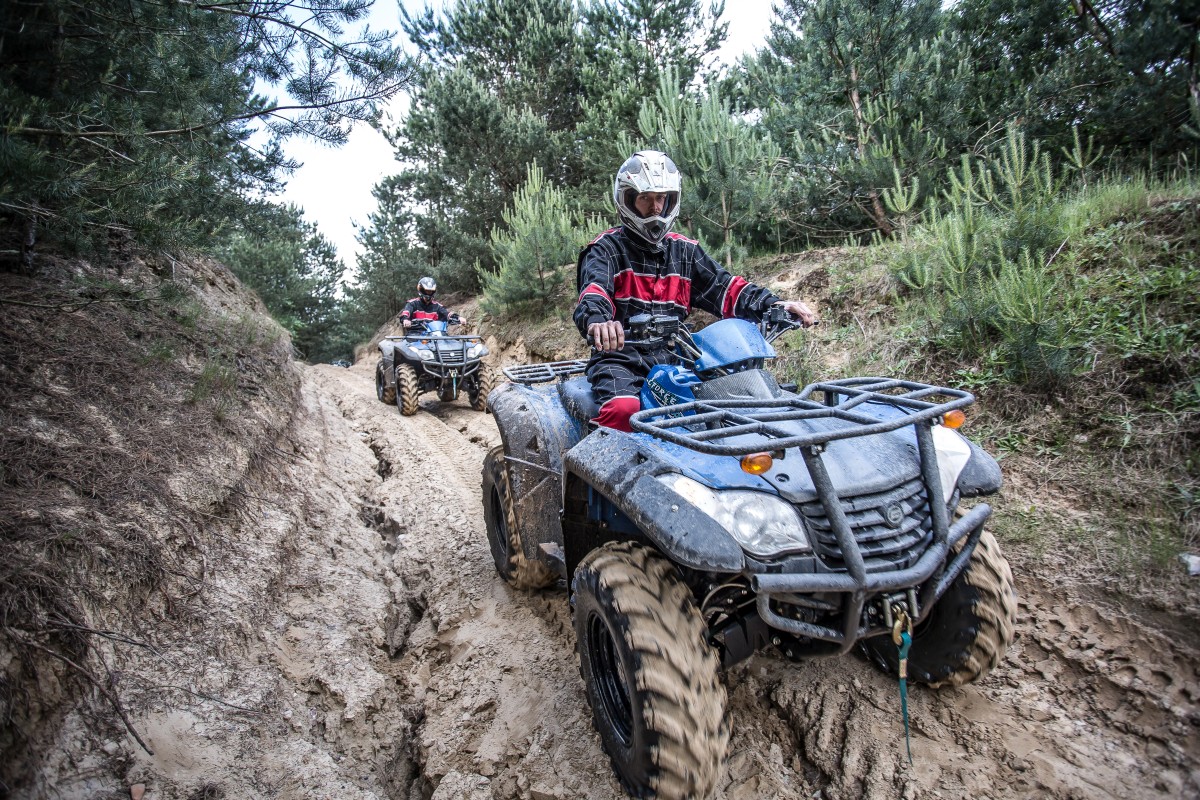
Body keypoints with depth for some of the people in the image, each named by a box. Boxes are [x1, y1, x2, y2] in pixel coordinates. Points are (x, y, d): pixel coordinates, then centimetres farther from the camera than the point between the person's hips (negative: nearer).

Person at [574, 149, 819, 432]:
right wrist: (596, 321, -45)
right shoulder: (607, 248, 1)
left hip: (674, 358, 5)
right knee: (624, 409, -35)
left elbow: (723, 287, 8)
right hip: (621, 358, -5)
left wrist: (774, 305, -10)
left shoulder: (685, 251, 17)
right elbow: (594, 290, -20)